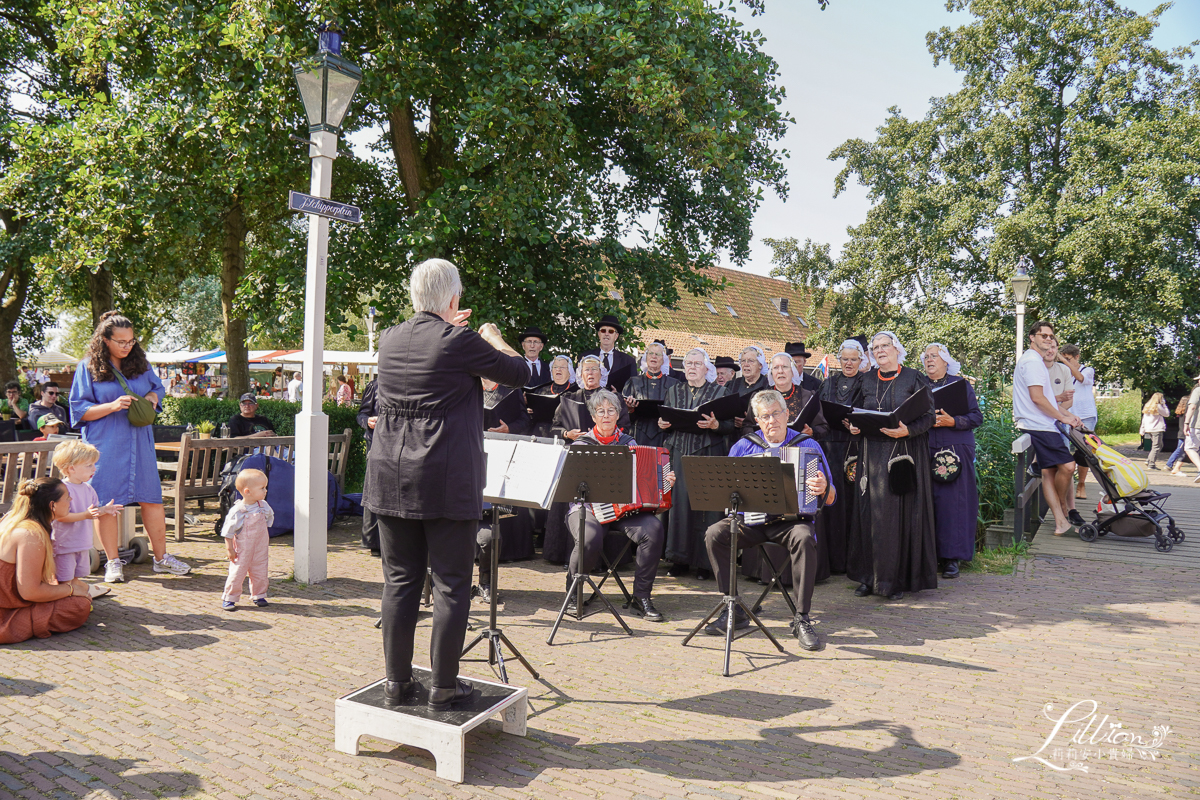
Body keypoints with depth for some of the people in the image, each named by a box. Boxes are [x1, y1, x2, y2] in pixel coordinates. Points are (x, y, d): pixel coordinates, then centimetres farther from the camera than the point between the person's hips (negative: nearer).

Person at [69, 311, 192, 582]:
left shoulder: (140, 363, 9)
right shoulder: (88, 367, -1)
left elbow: (157, 387, 23)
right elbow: (79, 410, -3)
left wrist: (152, 397, -1)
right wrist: (112, 406, -19)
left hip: (140, 444, 3)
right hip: (106, 446, -3)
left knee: (152, 498, 4)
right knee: (107, 502, 0)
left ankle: (161, 557, 14)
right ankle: (113, 562, 13)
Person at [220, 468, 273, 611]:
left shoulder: (263, 506, -3)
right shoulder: (237, 511, -19)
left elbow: (269, 519, 16)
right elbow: (228, 531, -13)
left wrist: (266, 540, 19)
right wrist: (229, 549, -12)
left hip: (261, 547, 5)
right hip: (242, 550, -5)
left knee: (260, 573, 10)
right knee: (237, 573, 1)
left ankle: (258, 596, 27)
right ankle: (229, 598, 16)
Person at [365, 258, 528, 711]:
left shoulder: (389, 340, 6)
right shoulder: (460, 342, -12)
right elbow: (520, 374, 0)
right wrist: (494, 337, 17)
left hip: (391, 479, 6)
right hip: (447, 483, -6)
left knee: (399, 583, 13)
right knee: (451, 587, 5)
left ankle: (397, 682, 21)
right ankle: (443, 687, 12)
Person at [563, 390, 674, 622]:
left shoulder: (629, 442, 16)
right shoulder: (582, 444, 7)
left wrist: (665, 482, 0)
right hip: (588, 508, -3)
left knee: (653, 528, -27)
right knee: (590, 538, -35)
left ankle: (641, 596, -13)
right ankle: (573, 592, -5)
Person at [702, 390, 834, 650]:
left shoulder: (808, 446, 4)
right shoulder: (743, 446, 9)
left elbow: (830, 498, 2)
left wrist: (823, 489, -22)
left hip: (791, 518, -2)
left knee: (804, 537, -36)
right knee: (714, 534, -24)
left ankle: (801, 619, -23)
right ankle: (733, 611, -12)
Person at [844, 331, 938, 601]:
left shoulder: (913, 379, 1)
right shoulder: (866, 381, 13)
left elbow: (928, 416, -4)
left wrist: (907, 430, -20)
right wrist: (852, 426, -5)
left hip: (903, 454, -3)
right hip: (871, 454, 4)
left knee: (899, 513, -4)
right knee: (869, 512, 2)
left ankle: (898, 579, 5)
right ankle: (869, 577, 10)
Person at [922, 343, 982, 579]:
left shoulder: (961, 384, 9)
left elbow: (977, 417, 3)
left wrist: (952, 421, -14)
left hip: (955, 451, -1)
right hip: (925, 451, 2)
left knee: (953, 501, -5)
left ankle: (951, 558, 0)